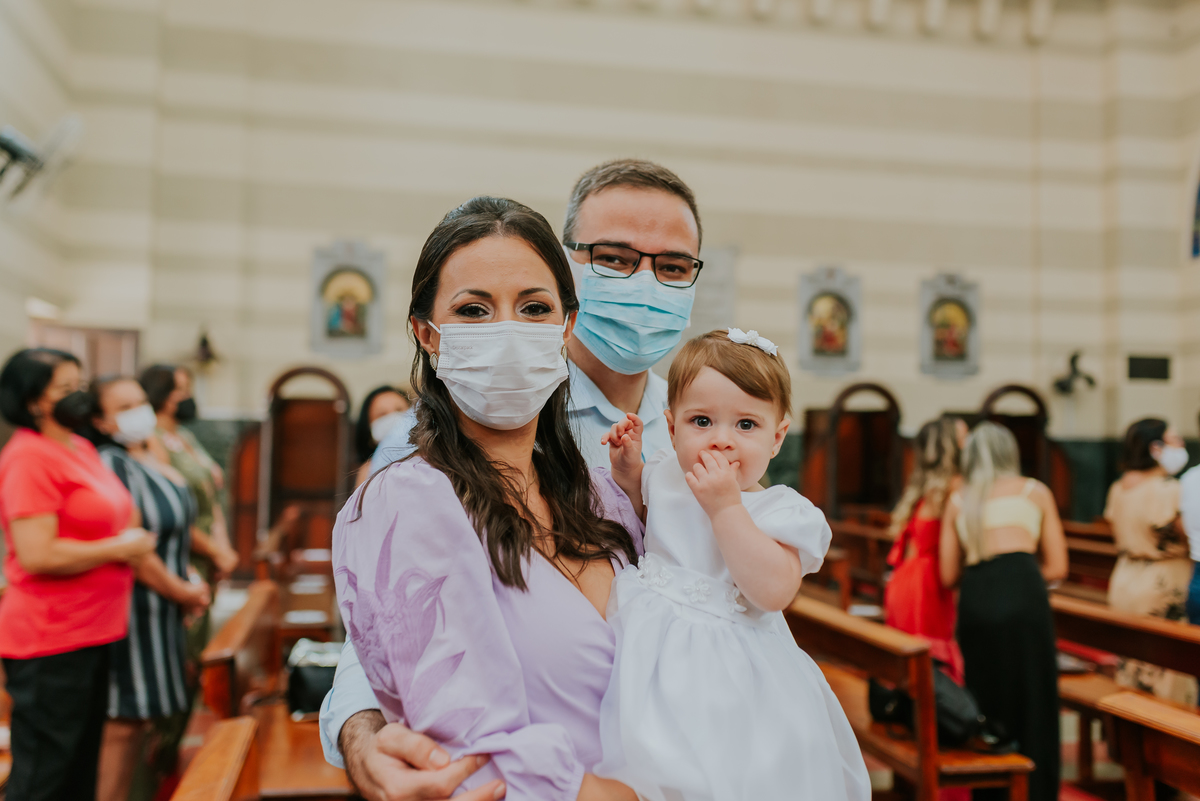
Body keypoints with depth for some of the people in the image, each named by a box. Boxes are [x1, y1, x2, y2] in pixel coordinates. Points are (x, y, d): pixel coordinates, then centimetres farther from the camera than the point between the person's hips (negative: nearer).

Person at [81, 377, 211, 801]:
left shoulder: (150, 458, 10)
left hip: (163, 605, 9)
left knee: (138, 716, 16)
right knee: (124, 719, 0)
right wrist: (184, 592, -12)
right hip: (133, 606, -9)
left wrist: (192, 582, 6)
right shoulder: (110, 465, -17)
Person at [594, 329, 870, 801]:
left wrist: (725, 505, -28)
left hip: (731, 669, -4)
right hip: (652, 652, 4)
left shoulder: (782, 510, -12)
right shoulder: (666, 477, 3)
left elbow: (774, 591, -27)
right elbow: (639, 512, 26)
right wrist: (627, 466, 5)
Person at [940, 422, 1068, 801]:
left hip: (975, 600, 2)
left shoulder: (958, 501, 19)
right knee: (1032, 701, 3)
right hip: (1023, 595, -2)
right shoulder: (1036, 492, 17)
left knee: (985, 703, 11)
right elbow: (1057, 567, 13)